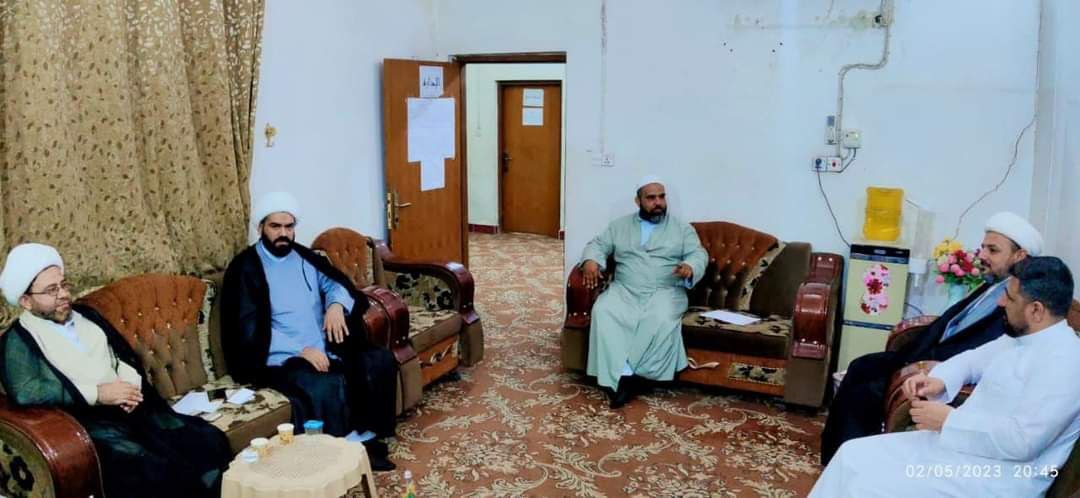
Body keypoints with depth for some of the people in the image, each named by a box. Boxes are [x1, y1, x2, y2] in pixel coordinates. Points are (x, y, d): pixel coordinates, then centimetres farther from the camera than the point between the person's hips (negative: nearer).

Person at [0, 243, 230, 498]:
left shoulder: (85, 315, 20)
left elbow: (125, 355, 21)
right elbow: (24, 392, -14)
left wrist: (129, 386, -2)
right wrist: (97, 394, -16)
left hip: (131, 409, 6)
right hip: (86, 422, -6)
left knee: (211, 442, -16)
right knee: (154, 471, -33)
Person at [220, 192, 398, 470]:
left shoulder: (304, 257, 13)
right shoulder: (245, 268, -6)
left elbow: (336, 283, 18)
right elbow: (251, 332, -14)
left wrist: (336, 304, -8)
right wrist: (302, 350, -22)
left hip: (325, 349, 6)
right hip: (280, 358, -6)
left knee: (380, 361, -11)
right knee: (325, 387, -33)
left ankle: (366, 436, -2)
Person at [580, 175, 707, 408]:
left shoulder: (682, 228, 12)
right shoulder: (620, 225, 17)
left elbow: (698, 254, 4)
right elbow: (598, 245, 16)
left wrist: (690, 267, -20)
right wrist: (591, 260, -8)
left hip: (665, 292, -1)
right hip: (624, 290, 1)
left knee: (662, 320, -34)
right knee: (603, 312, -30)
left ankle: (628, 374, -24)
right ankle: (624, 374, -32)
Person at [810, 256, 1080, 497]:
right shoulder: (1019, 337, 11)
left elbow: (1023, 441, -27)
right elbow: (974, 359, 26)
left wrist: (949, 419, -19)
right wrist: (939, 380, 4)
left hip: (1000, 472, -9)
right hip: (959, 440, 9)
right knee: (854, 456, 1)